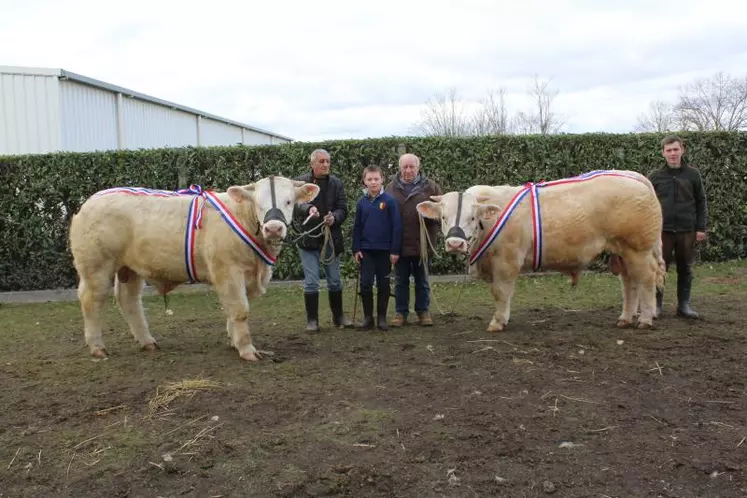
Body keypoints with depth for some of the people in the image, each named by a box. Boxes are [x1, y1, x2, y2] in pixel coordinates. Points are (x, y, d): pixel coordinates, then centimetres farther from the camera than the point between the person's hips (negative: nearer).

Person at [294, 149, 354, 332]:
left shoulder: (336, 183, 3)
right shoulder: (301, 182, -4)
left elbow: (343, 208, 0)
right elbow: (294, 205, -13)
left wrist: (334, 217, -21)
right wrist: (307, 209, -33)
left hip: (332, 239, 3)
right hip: (308, 239, -3)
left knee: (335, 280, 13)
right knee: (311, 282, 0)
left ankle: (338, 316, 28)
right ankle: (312, 320, 12)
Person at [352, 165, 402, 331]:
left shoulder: (389, 200, -6)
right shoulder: (362, 202, 4)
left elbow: (397, 226, -6)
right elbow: (357, 227, 9)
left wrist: (395, 250, -8)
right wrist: (356, 249, 3)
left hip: (384, 250, -2)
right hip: (366, 250, 2)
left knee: (383, 284, 7)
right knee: (365, 283, -1)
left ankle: (382, 317, 18)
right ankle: (368, 317, 12)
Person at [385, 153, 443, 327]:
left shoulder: (430, 186, -1)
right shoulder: (391, 187, 2)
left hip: (422, 243, -1)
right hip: (398, 243, 1)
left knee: (422, 280, 12)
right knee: (401, 280, 10)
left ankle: (423, 312, 24)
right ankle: (401, 313, 20)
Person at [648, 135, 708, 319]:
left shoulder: (693, 174, 3)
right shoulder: (655, 176, 1)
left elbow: (701, 202, 5)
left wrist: (701, 228, 0)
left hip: (687, 230, 1)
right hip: (662, 230, -1)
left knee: (685, 269, 8)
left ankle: (684, 304, 18)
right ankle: (656, 304, 12)